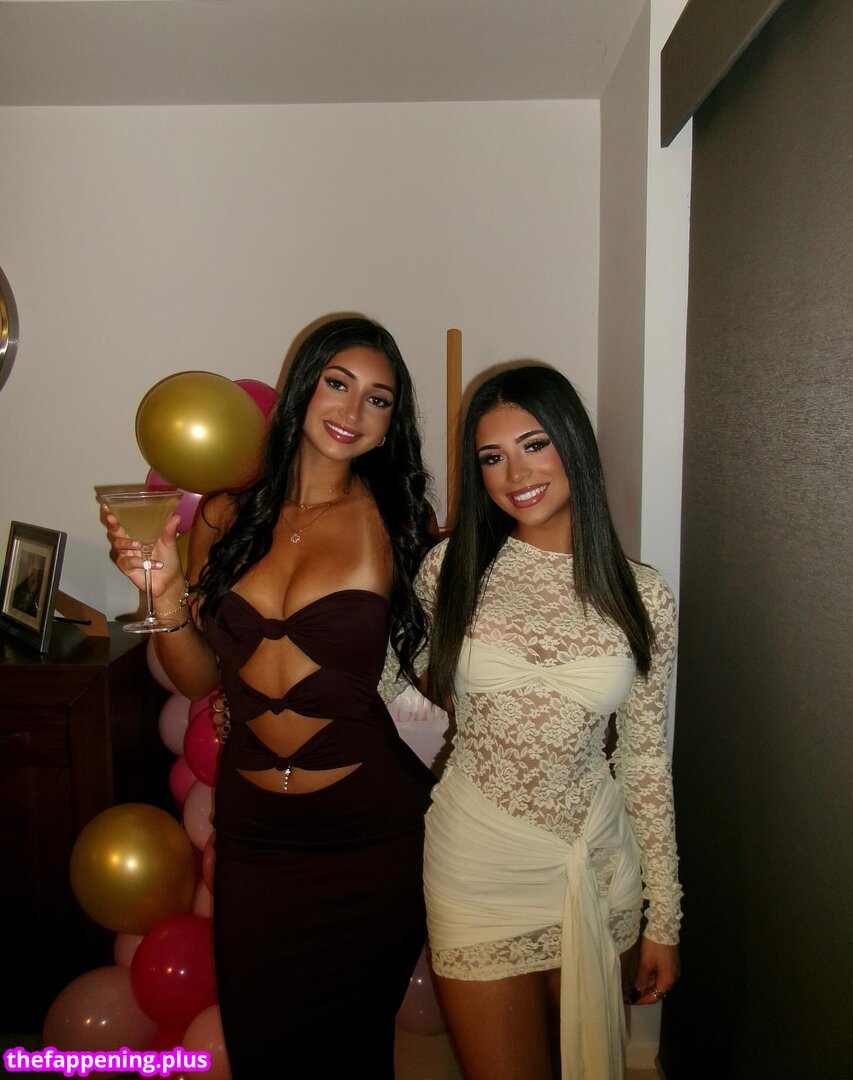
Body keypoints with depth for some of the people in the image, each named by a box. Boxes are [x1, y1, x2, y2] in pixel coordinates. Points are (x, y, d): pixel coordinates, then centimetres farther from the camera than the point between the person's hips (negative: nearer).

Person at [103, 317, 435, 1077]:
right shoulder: (230, 515, -3)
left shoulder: (394, 519, -9)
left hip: (370, 828, -2)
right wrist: (165, 590, -14)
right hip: (256, 830, 2)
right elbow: (199, 679, -1)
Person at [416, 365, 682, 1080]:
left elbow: (647, 761, 0)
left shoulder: (643, 597, -5)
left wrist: (664, 919, 4)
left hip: (595, 865, 2)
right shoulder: (450, 570, -7)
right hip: (478, 866, -1)